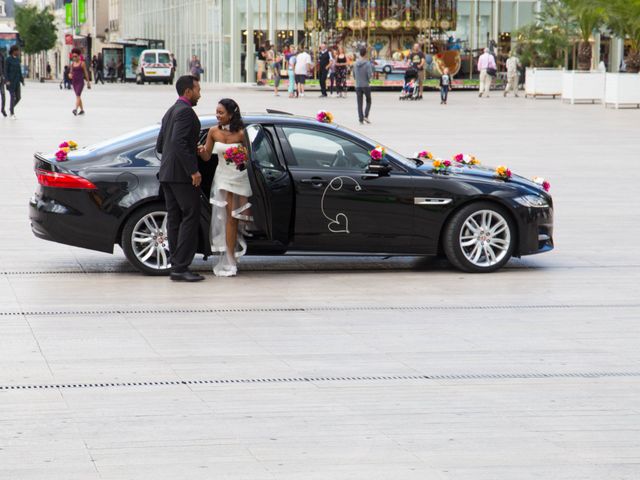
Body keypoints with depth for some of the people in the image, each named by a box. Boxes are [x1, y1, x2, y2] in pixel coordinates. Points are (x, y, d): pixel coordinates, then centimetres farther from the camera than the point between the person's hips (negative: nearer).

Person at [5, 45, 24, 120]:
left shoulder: (17, 59, 12)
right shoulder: (8, 59, -9)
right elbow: (5, 71, -11)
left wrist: (22, 80, 11)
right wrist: (7, 80, -19)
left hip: (17, 81, 7)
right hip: (10, 81, -7)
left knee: (18, 97, 3)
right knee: (12, 97, -9)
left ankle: (11, 108, 28)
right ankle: (12, 114, 0)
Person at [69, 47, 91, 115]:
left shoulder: (82, 63, -6)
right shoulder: (72, 63, 9)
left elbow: (86, 73, -1)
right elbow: (71, 72, 16)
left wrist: (88, 82, 1)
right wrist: (70, 74, -9)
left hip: (80, 82, -6)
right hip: (74, 82, 6)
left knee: (78, 95, -19)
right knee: (78, 96, 13)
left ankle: (76, 109, -33)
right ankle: (82, 110, 23)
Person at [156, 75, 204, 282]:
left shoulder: (170, 112, 19)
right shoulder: (185, 111, -11)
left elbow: (160, 145, 21)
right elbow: (178, 142, -22)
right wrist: (193, 170, -22)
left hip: (167, 173, 10)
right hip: (182, 174, -10)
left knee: (175, 219, 8)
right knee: (190, 218, -8)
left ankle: (177, 266, 9)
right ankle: (180, 267, -12)